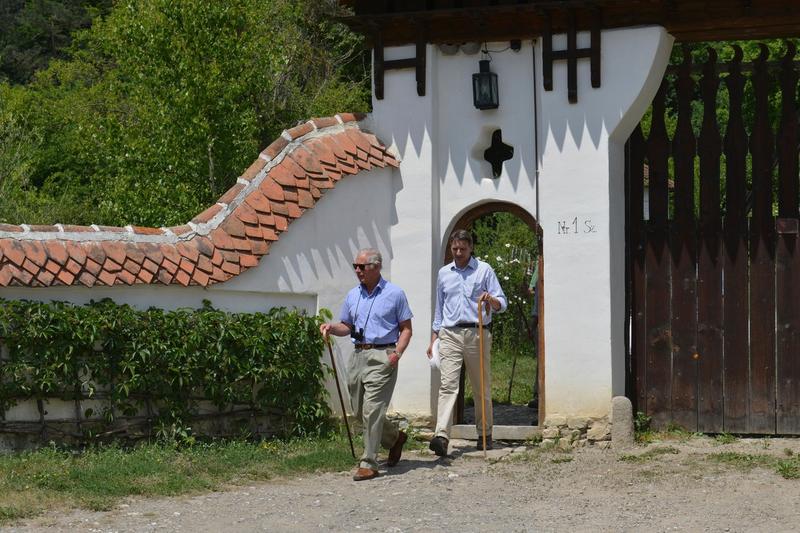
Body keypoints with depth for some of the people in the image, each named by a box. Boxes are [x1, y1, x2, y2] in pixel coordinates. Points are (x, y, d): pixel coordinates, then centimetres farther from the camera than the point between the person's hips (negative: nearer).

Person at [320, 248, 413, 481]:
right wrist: (331, 328, -1)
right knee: (359, 411, 10)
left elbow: (406, 328, 0)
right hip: (358, 355, 6)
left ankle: (368, 464, -8)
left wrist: (397, 352, -15)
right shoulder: (352, 295, 13)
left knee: (371, 411, -12)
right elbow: (347, 326, 21)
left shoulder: (394, 294, -2)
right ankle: (394, 437, 34)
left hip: (382, 357, -6)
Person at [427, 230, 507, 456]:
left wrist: (490, 299, -19)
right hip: (450, 334, 1)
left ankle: (485, 435, 17)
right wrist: (433, 338, 17)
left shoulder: (484, 270, 6)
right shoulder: (444, 273, 16)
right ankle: (442, 436, -24)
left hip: (477, 333, -1)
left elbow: (501, 304, 3)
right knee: (447, 384, -13)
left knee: (481, 388, 5)